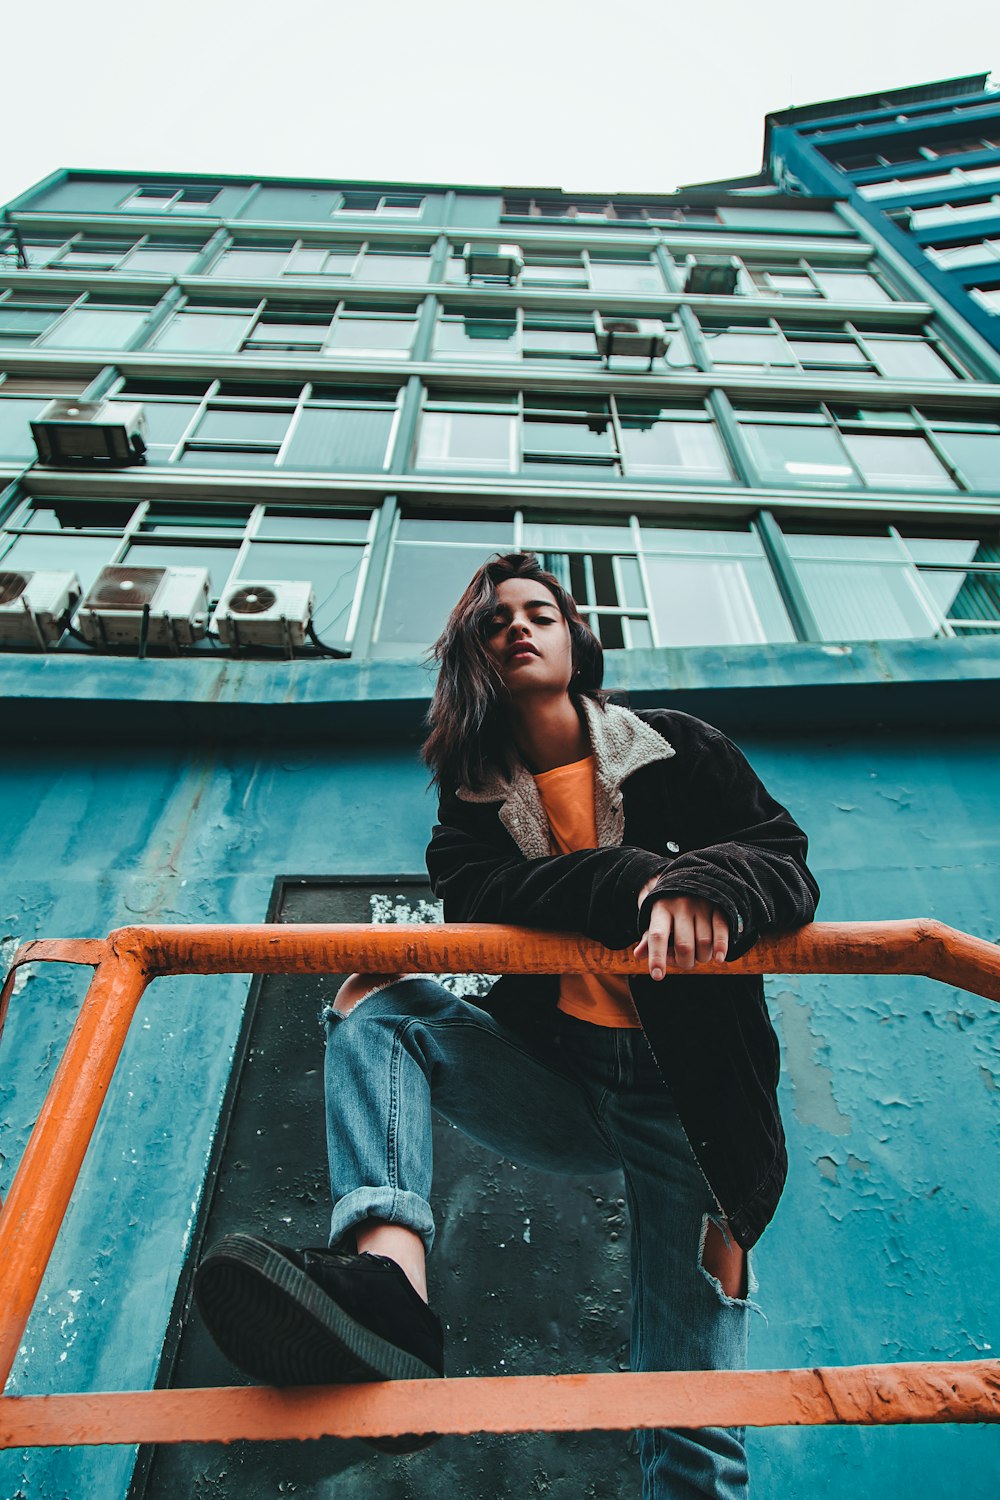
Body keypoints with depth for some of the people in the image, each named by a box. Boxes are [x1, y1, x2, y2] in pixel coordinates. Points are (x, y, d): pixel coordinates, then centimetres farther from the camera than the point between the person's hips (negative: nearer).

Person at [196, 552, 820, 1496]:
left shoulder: (680, 752, 2)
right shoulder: (474, 796, 7)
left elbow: (788, 862, -6)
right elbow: (472, 898, -14)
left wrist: (705, 887, -30)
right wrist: (635, 881, -27)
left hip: (688, 1098, -1)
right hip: (556, 1081, 2)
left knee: (688, 1394, -6)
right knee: (376, 1006, -19)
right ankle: (387, 1276, -37)